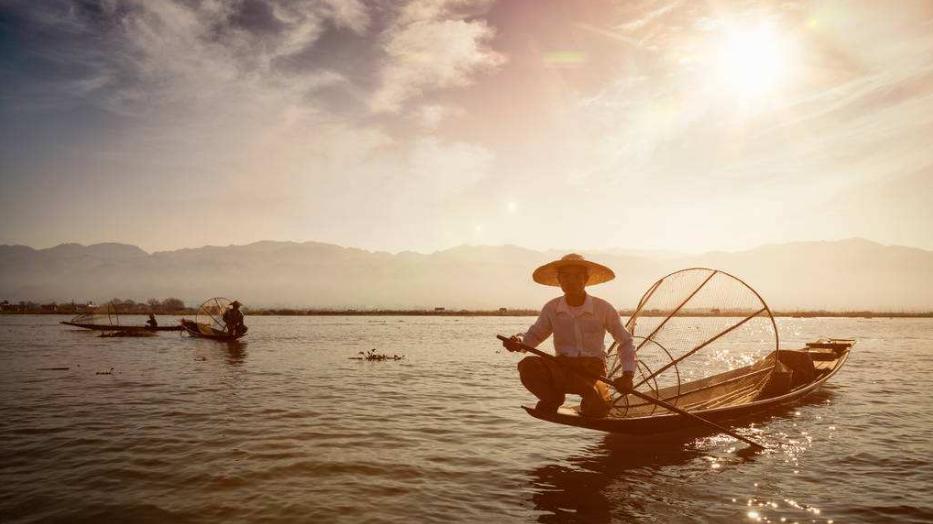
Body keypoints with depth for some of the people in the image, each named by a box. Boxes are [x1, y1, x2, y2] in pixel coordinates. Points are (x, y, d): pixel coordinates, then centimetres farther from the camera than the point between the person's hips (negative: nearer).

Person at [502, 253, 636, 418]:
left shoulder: (603, 309, -4)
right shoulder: (551, 308, 1)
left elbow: (626, 342, 5)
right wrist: (518, 341, -12)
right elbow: (534, 335, 13)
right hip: (563, 367, 2)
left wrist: (628, 374, -9)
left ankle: (592, 400, 10)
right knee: (527, 365, -29)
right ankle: (553, 399, 2)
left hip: (592, 369, -1)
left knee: (598, 408, -32)